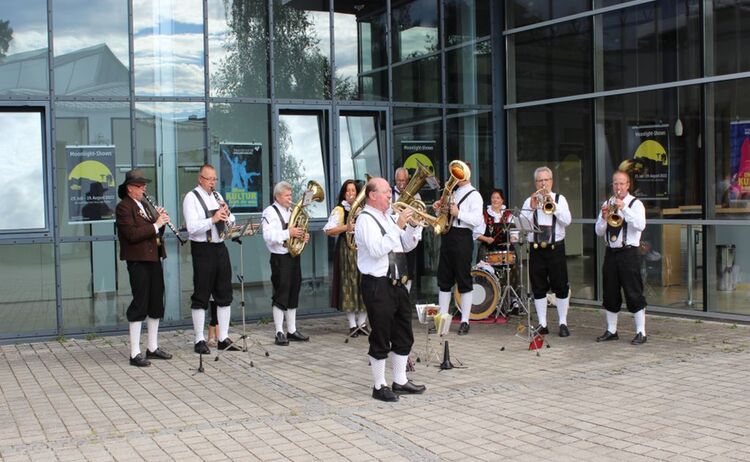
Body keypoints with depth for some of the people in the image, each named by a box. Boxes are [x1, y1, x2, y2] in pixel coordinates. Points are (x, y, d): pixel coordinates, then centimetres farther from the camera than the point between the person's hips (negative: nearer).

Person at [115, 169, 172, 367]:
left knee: (156, 304, 13)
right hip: (138, 261, -9)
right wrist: (155, 225, -19)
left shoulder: (146, 205, 18)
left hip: (153, 259, 9)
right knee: (139, 305, -7)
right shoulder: (123, 207, -9)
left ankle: (153, 348, 23)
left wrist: (161, 220, 2)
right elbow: (132, 234, -21)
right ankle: (135, 354, -3)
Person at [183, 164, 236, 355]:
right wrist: (213, 219, -27)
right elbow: (192, 227, -17)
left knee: (225, 294, 8)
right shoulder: (191, 198, -5)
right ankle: (199, 341, 6)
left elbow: (231, 223, 15)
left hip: (220, 248, 7)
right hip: (202, 249, -7)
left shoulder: (217, 196, 15)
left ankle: (223, 338, 15)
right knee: (201, 296, -1)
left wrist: (227, 214, -6)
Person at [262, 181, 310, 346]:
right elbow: (268, 236, -19)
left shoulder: (292, 211, 18)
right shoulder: (270, 212, -7)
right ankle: (279, 333, 2)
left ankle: (292, 330, 19)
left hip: (294, 256, 8)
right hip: (280, 258, -8)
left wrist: (304, 236, 6)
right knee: (281, 295, -4)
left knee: (293, 294, 11)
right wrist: (288, 233, -25)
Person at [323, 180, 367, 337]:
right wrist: (346, 227, -21)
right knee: (349, 284, -3)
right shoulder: (339, 210, -1)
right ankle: (352, 324, 3)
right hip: (346, 250, -4)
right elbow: (328, 231, -10)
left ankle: (362, 322, 12)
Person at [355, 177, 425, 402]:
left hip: (397, 283, 9)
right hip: (378, 285, -9)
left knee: (404, 336, 15)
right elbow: (377, 250, -24)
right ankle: (379, 386, 9)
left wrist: (414, 225, 3)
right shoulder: (365, 219, -11)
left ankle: (400, 381, 26)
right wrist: (398, 226, -23)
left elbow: (407, 246, 18)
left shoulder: (389, 217, 16)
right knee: (380, 338, -1)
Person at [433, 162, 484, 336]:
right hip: (447, 236, 8)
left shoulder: (473, 195, -5)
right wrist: (440, 207, 5)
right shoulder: (453, 192, 17)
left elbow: (477, 219, -17)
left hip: (462, 237, -7)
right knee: (444, 280, 9)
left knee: (464, 281, -1)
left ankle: (465, 321, 4)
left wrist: (458, 213, -24)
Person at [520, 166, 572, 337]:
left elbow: (567, 221, -9)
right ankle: (542, 324, 13)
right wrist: (532, 208, -15)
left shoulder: (559, 199, 5)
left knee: (561, 287, 0)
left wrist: (552, 203, -15)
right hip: (536, 249, 1)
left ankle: (563, 323, 10)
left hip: (556, 248, -1)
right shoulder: (529, 201, 8)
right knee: (538, 288, 4)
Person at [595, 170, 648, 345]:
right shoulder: (607, 204, 11)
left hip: (629, 252, -5)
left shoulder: (635, 204, -2)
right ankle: (611, 331, 21)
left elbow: (641, 225, -19)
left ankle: (641, 332, 1)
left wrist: (624, 208, -24)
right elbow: (598, 231, 8)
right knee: (610, 294, 10)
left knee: (634, 294, -4)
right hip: (611, 252, 5)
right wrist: (604, 217, -10)